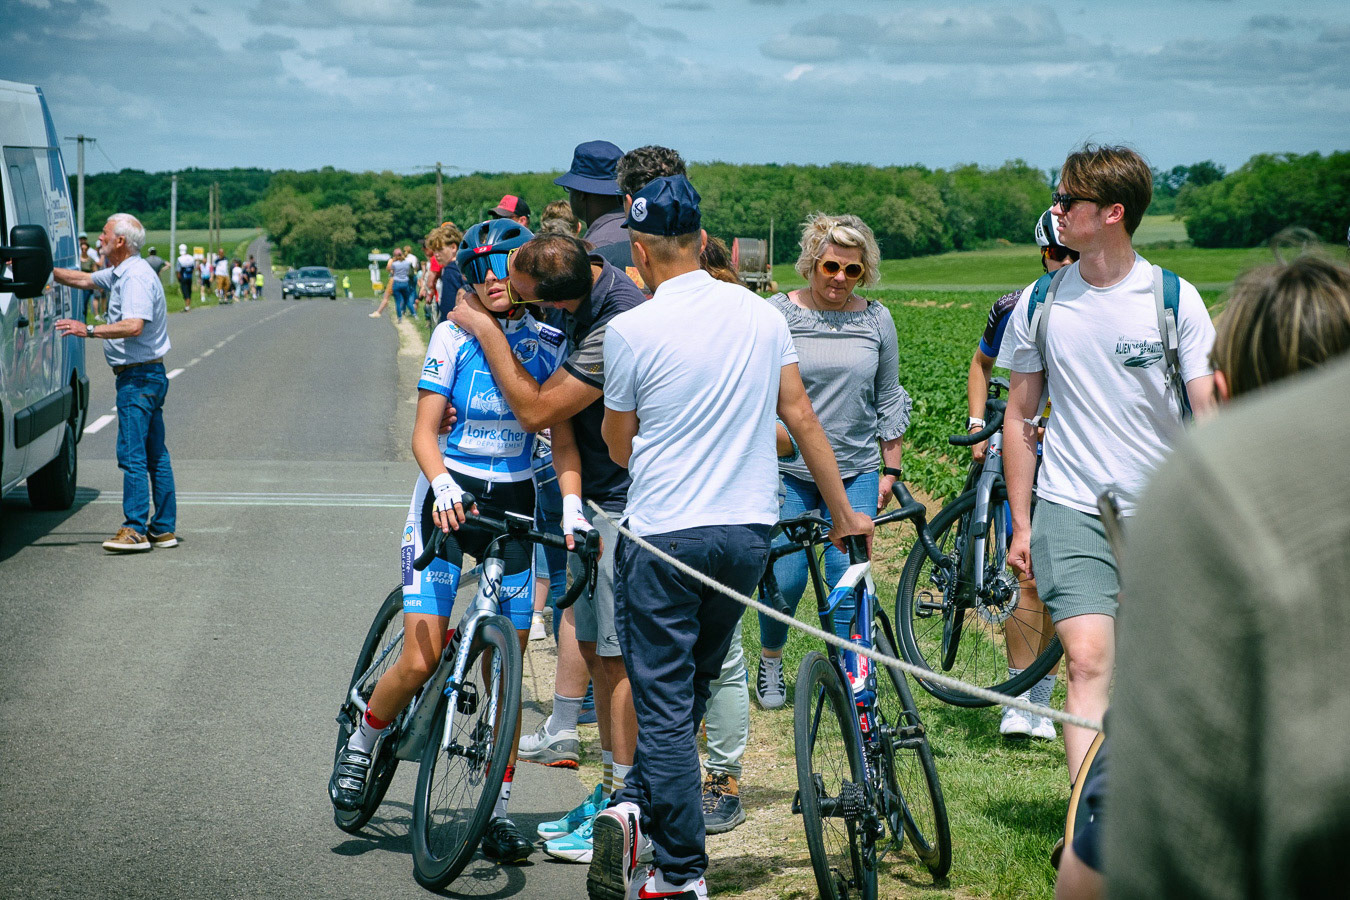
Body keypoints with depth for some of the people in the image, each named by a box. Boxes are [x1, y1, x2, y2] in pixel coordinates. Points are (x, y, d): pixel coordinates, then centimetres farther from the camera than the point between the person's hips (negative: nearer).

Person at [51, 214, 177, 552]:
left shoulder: (137, 277, -17)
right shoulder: (120, 273, 15)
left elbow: (134, 326, -28)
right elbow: (83, 279, 29)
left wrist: (89, 330, -25)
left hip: (138, 376, -11)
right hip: (150, 375, 11)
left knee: (131, 453, -11)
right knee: (155, 454, 10)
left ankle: (135, 529, -12)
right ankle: (163, 528, 13)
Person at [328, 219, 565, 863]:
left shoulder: (551, 344, 1)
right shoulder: (454, 336, -5)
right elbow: (424, 430, -8)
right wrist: (441, 482, -28)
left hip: (515, 506, 2)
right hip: (449, 497, -2)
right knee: (420, 662, -13)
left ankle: (497, 814, 13)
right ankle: (360, 747, 16)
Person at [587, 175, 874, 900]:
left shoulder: (631, 330, -10)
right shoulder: (762, 314, 3)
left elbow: (619, 448, 0)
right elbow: (801, 416, 7)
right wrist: (844, 513, 14)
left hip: (663, 535, -4)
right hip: (748, 532, 4)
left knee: (665, 708, 2)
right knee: (691, 689, 21)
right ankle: (641, 806, 11)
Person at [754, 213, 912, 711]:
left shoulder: (876, 320, 6)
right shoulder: (778, 314, -2)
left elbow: (888, 399, 13)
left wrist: (890, 469, 10)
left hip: (855, 474, 2)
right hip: (788, 470, -2)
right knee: (785, 581, -2)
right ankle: (770, 662, 25)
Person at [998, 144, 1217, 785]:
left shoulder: (1175, 299, -4)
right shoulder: (1039, 304, 2)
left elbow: (1209, 414, -4)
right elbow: (1020, 418, 10)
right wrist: (1020, 526, 7)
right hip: (1071, 510, 0)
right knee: (1090, 662, -15)